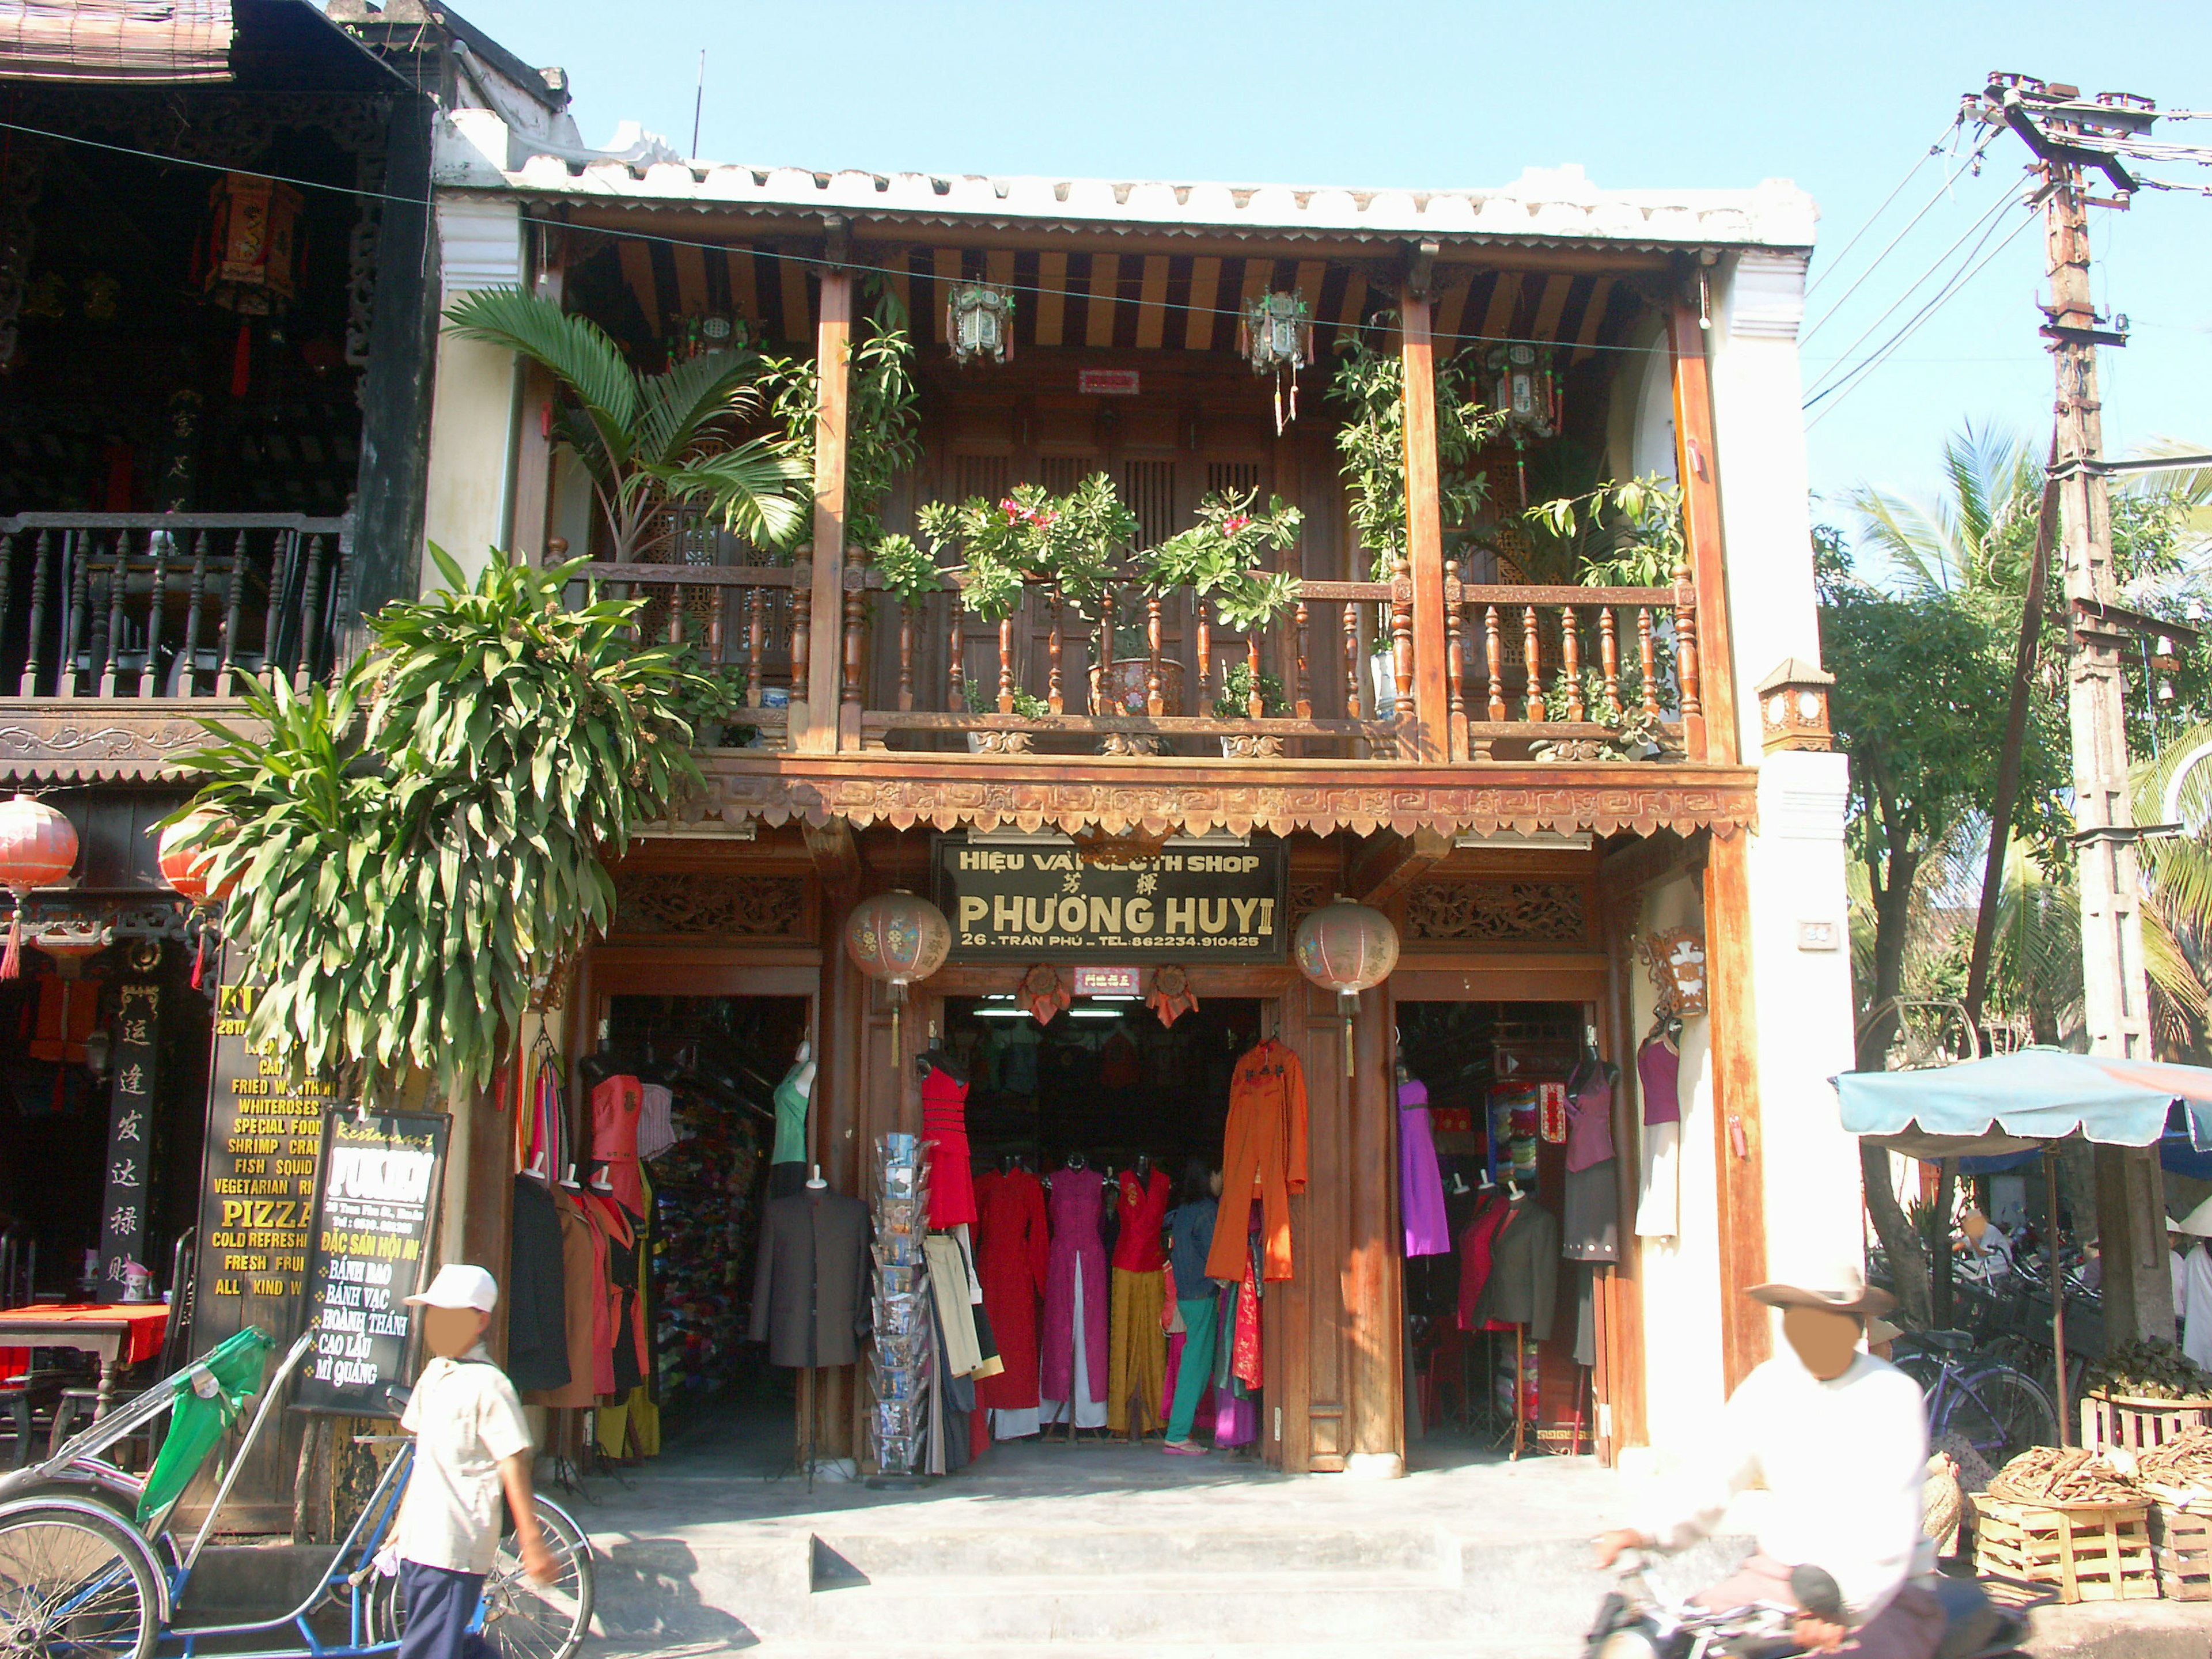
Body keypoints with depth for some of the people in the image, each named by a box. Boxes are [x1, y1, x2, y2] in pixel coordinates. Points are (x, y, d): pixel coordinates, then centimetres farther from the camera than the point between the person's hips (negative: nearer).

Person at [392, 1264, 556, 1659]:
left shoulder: (487, 1385, -14)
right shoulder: (434, 1373, 11)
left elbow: (513, 1465, -16)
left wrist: (531, 1542, -17)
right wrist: (402, 1521, 25)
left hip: (454, 1552, -8)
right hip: (418, 1542, 8)